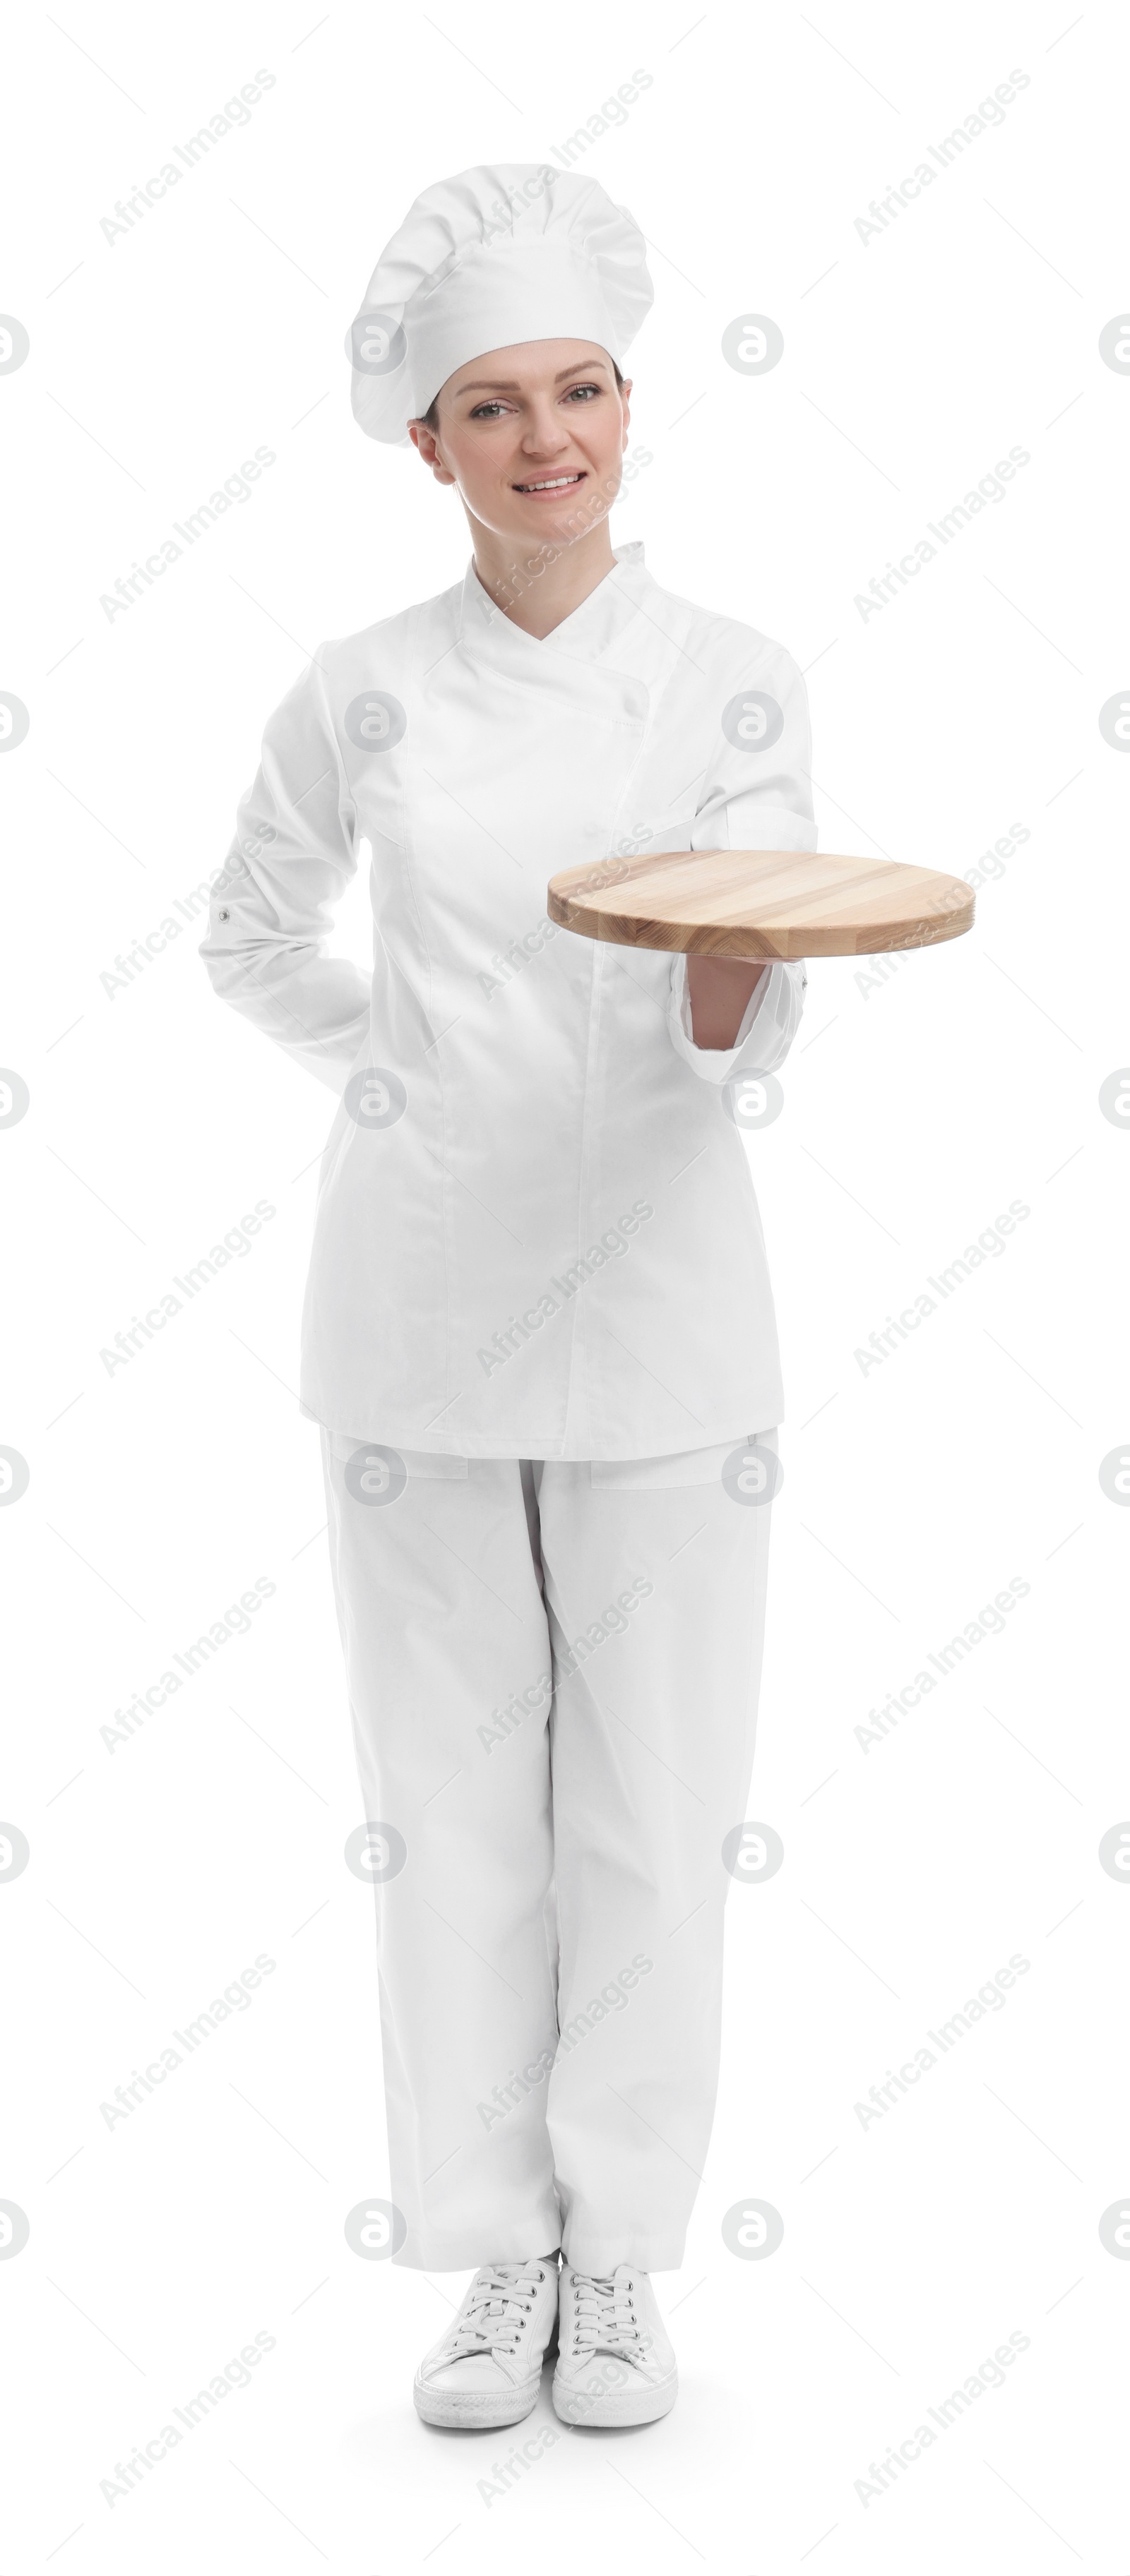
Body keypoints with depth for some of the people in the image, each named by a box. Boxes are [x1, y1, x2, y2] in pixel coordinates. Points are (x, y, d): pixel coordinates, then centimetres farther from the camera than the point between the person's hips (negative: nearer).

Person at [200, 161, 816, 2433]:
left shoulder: (732, 683, -1)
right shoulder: (365, 695, 2)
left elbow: (741, 1037, -8)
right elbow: (254, 942, 18)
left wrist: (729, 974, -29)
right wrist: (392, 1082, 8)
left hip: (655, 1290, -1)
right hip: (418, 1297, 1)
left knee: (650, 1800, 4)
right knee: (454, 1796, 7)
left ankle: (619, 2260, 21)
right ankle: (495, 2257, 22)